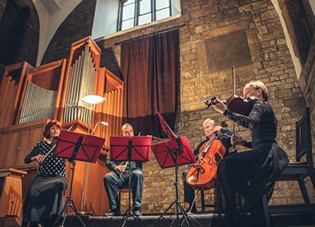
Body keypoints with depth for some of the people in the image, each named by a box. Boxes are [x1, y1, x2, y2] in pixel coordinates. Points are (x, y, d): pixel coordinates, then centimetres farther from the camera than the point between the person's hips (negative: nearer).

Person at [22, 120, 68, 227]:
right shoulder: (41, 145, 12)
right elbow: (26, 160, 5)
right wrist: (35, 157, -17)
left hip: (58, 177, -1)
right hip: (42, 177, 1)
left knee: (59, 184, -36)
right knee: (34, 189, -31)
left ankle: (51, 216, -24)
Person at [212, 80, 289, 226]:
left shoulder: (261, 105, 1)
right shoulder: (259, 108, 30)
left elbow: (250, 123, -25)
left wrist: (226, 111, -27)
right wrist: (243, 142, 11)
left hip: (266, 154, -11)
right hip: (264, 155, 11)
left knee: (225, 165, -24)